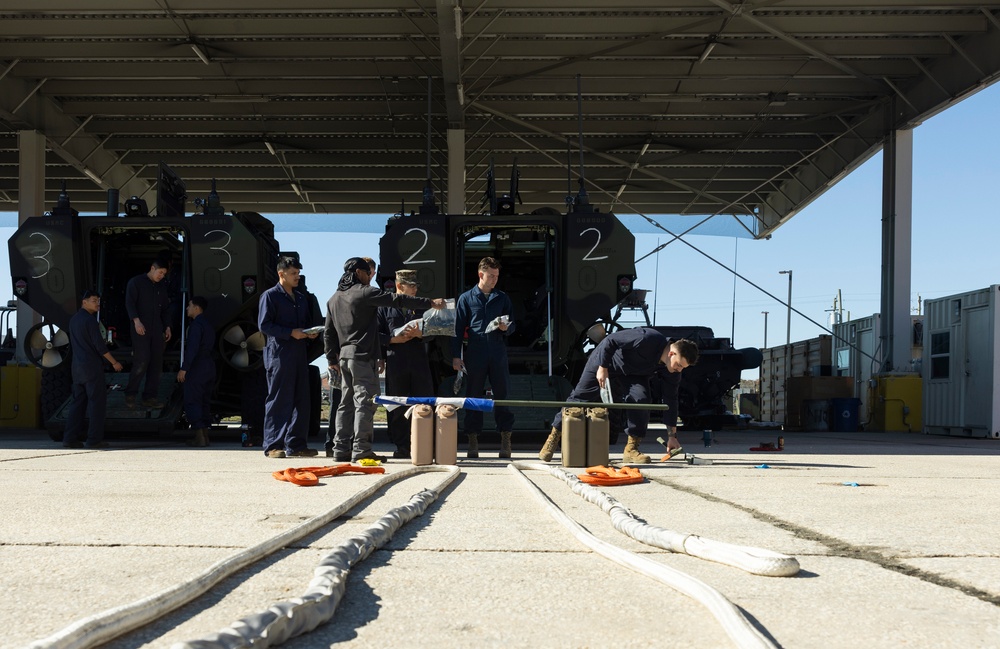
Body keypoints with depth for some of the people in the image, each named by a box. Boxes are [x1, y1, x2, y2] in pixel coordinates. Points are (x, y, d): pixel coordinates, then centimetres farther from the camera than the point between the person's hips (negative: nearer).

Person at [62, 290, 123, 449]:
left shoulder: (74, 319, 14)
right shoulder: (90, 320, -13)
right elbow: (100, 345, -16)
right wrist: (114, 363, -8)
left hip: (77, 366, 9)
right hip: (92, 366, -8)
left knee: (78, 402, 10)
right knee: (98, 402, -4)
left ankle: (70, 438, 8)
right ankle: (94, 439, -5)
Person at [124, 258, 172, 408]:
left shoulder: (162, 286, 17)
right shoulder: (136, 282, -1)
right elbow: (130, 303, -11)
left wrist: (167, 327, 13)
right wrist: (136, 321, -23)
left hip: (157, 330, 6)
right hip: (141, 329, -6)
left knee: (156, 364, 1)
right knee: (141, 362, -14)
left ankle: (150, 397, 7)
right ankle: (130, 394, 1)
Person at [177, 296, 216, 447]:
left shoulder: (197, 325, -14)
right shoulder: (208, 325, 15)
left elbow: (192, 348, -22)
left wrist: (184, 369, -22)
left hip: (197, 367, -9)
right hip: (209, 366, 9)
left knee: (191, 402, -5)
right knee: (204, 401, 12)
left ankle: (199, 436, -11)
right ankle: (205, 434, 14)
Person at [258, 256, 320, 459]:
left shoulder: (301, 298, 20)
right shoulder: (270, 296, -2)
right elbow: (264, 325, -10)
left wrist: (310, 333, 4)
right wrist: (290, 333, -18)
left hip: (300, 355, 7)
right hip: (279, 355, -7)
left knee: (301, 401, 7)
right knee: (278, 401, -5)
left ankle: (295, 445, 14)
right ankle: (273, 446, -1)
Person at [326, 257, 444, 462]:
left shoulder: (333, 299, 16)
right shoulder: (365, 292, -6)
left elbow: (329, 333, 18)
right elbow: (397, 299, -10)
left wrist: (332, 359, 23)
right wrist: (430, 302, -8)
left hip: (344, 355, 8)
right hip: (363, 355, -8)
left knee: (346, 403, 11)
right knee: (365, 401, -8)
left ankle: (341, 449, 12)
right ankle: (361, 449, -12)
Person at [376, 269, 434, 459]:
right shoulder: (385, 307, 8)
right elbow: (376, 334, 4)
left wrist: (419, 333, -5)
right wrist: (394, 339, -10)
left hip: (419, 361, 2)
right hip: (395, 361, -2)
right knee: (397, 407, 1)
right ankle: (402, 447, 8)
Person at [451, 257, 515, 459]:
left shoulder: (502, 298, 12)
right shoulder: (466, 298, 6)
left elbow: (512, 325, 17)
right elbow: (458, 328, 5)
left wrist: (506, 328, -8)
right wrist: (456, 356, -1)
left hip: (498, 354, 1)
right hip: (475, 354, -1)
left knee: (502, 395, 0)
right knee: (473, 397, 2)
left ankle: (505, 441, 5)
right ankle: (473, 441, 8)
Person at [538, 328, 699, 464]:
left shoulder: (672, 370, -17)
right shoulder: (647, 339, -38)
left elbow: (670, 400, -9)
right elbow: (610, 340, -31)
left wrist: (672, 435, -8)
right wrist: (602, 368, -29)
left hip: (633, 374, 5)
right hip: (605, 361, -4)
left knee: (641, 398, -20)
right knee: (580, 398, -5)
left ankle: (631, 449, -10)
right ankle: (554, 437, 10)